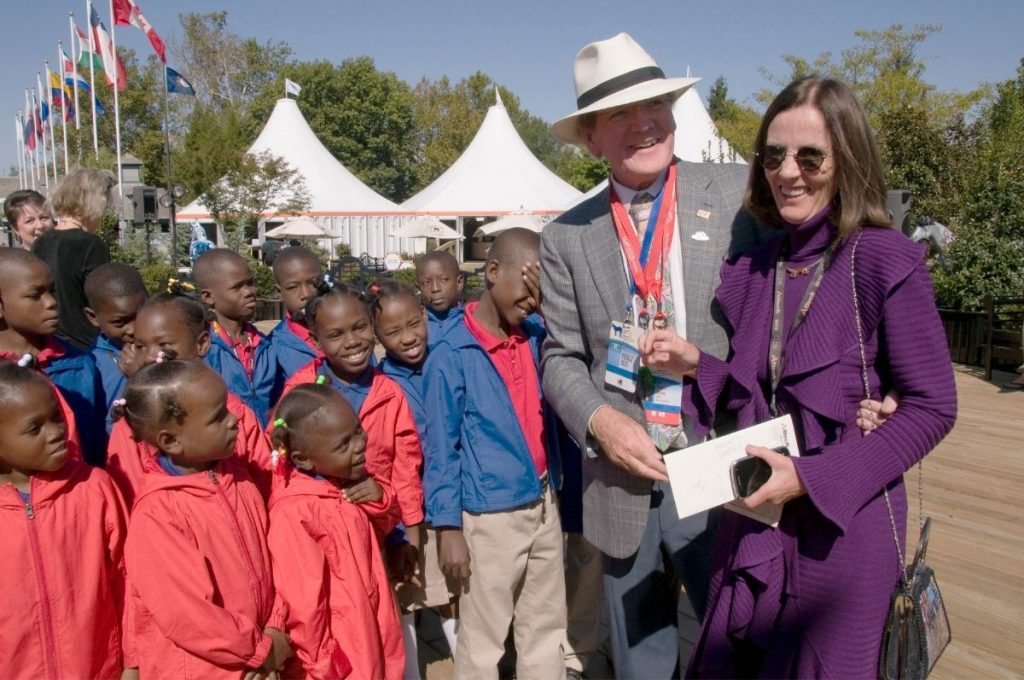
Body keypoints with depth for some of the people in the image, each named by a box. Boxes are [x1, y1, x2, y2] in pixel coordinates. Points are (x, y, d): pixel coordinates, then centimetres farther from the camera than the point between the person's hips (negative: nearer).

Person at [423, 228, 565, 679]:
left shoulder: (537, 336, 4)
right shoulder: (451, 355, -12)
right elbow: (441, 448, -9)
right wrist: (449, 528, -11)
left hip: (544, 506, 6)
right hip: (490, 517, -5)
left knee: (546, 633, 19)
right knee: (482, 644, 10)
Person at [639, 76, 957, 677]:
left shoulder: (885, 260, -13)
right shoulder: (755, 267, 3)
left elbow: (932, 407, -11)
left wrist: (813, 477, -18)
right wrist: (695, 363, -6)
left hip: (844, 525, -5)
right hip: (754, 516, 5)